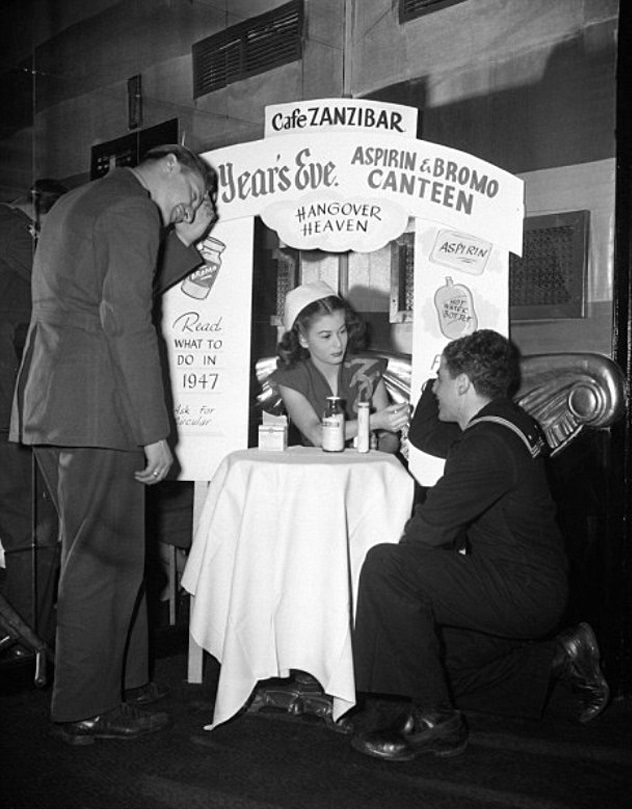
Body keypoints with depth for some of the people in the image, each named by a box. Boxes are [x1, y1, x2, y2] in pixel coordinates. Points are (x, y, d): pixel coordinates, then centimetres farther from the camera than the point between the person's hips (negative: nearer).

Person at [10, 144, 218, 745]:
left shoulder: (76, 203, 23)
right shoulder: (133, 210, -8)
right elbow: (127, 324, -16)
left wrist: (186, 242, 21)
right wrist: (155, 432, -16)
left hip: (50, 408, 10)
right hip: (95, 413, -10)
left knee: (107, 553, 16)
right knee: (105, 559, -2)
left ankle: (123, 680, 26)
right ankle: (86, 710, 8)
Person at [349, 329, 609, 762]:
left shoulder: (487, 445, -23)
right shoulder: (505, 421, 9)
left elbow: (427, 530, -23)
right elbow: (424, 435, 24)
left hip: (523, 592, -10)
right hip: (538, 587, 10)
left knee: (385, 567, -24)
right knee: (428, 648, 22)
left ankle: (434, 717, -15)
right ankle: (559, 657, 23)